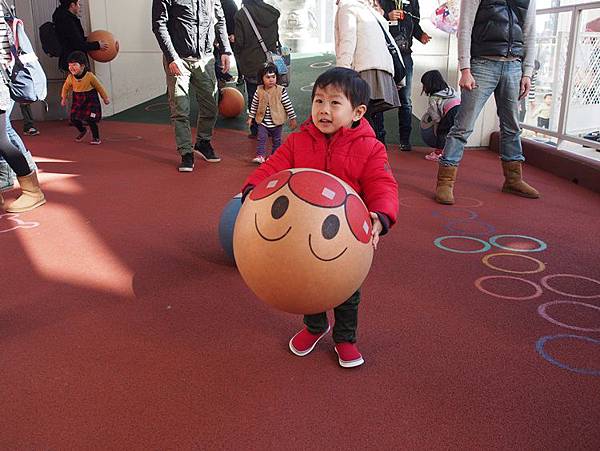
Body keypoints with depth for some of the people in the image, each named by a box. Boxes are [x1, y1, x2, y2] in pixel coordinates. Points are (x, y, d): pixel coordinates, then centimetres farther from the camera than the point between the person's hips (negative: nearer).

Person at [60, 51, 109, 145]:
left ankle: (96, 138, 5)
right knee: (74, 119, 1)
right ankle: (82, 131, 32)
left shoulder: (90, 76, -17)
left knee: (91, 119, -14)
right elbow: (66, 87, 11)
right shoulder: (70, 77, -8)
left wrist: (105, 98, 3)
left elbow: (99, 87, -5)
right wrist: (63, 98, 16)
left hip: (90, 99, -4)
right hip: (77, 100, 4)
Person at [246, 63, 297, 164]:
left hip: (277, 122, -1)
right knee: (261, 138, -6)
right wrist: (250, 117, 6)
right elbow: (254, 104, 5)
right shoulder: (259, 91, -5)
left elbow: (288, 105, -8)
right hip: (263, 122, 1)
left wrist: (292, 119, -5)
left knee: (276, 140, 11)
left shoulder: (281, 91, -13)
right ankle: (260, 156, -3)